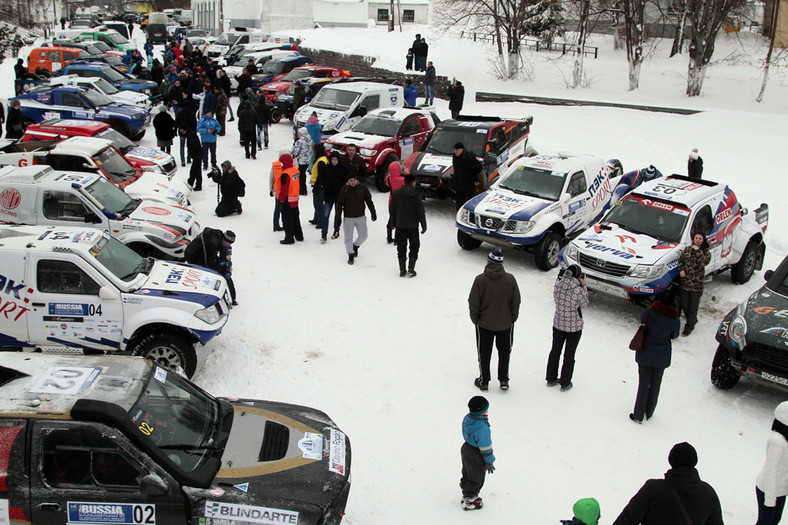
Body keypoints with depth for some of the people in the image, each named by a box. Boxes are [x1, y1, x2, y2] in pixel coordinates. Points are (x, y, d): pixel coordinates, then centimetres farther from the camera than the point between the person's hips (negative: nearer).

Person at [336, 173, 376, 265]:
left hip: (361, 216, 2)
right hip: (348, 218, -2)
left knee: (363, 235, 9)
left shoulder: (363, 188, -3)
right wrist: (338, 217, -5)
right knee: (348, 237, -1)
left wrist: (373, 213, 6)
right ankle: (351, 255, 11)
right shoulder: (344, 190, -7)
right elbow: (339, 204, -2)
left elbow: (369, 201, 6)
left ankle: (356, 246, 38)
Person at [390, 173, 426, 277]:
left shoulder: (397, 193, -4)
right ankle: (411, 269, 6)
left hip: (400, 225, 2)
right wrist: (424, 226, -3)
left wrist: (394, 223, 15)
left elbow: (391, 210, 2)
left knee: (401, 247, 11)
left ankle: (402, 270, 12)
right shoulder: (416, 195, -13)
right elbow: (420, 212, -12)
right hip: (413, 225, -2)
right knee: (414, 246, 12)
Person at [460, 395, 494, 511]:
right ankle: (469, 502, 31)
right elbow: (485, 447, -26)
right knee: (476, 479, 14)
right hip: (476, 457, -8)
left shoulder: (467, 418, -10)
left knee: (467, 475, 26)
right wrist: (489, 461, -12)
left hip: (466, 449, 8)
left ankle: (466, 496, 45)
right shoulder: (482, 428, -36)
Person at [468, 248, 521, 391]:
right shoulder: (510, 279, -12)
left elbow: (473, 302, -12)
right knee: (504, 352, 20)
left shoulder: (480, 279, -17)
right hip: (505, 324, 2)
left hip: (484, 324, -1)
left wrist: (475, 319, 3)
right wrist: (513, 318, 11)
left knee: (484, 353, 14)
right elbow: (516, 301, -3)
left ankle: (483, 381, 23)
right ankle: (504, 380, 24)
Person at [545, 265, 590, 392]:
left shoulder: (557, 284, -10)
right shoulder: (577, 289, -24)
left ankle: (551, 379, 33)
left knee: (555, 351, 20)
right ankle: (565, 384, 23)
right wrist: (583, 285, -6)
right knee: (569, 355, 11)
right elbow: (585, 303, -8)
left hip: (558, 324, 4)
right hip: (574, 327, -4)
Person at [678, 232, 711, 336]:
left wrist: (697, 251, -20)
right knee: (684, 305, 11)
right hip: (685, 282, 4)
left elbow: (704, 262, -21)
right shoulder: (687, 249, 8)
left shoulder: (706, 252, -3)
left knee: (693, 306, 3)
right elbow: (680, 260, 7)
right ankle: (692, 320, 35)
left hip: (696, 284, -4)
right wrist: (681, 270, -10)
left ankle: (689, 326, 16)